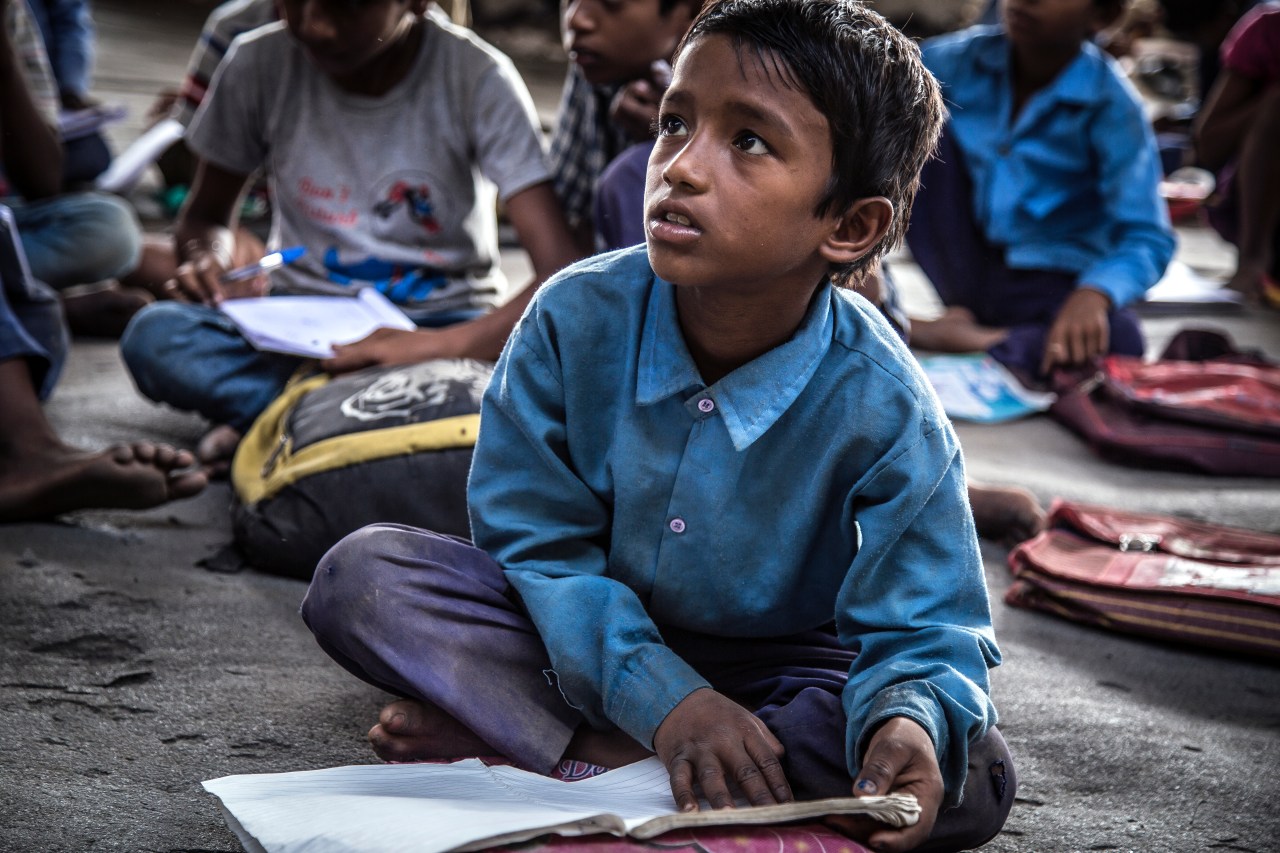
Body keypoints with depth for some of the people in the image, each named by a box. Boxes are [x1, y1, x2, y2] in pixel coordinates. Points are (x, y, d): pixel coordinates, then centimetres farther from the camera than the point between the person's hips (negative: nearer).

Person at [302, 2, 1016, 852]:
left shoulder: (882, 408, -23)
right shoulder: (577, 318, -18)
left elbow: (921, 635, -20)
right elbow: (536, 540, -13)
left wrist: (906, 718, -45)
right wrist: (659, 696, -27)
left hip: (777, 665, 0)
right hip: (591, 643, 0)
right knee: (361, 576, -20)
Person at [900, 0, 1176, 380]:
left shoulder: (1111, 109, -13)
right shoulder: (965, 59, -4)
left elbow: (1147, 238, -20)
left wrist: (1092, 294, -42)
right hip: (964, 266, 3)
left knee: (1118, 337, -35)